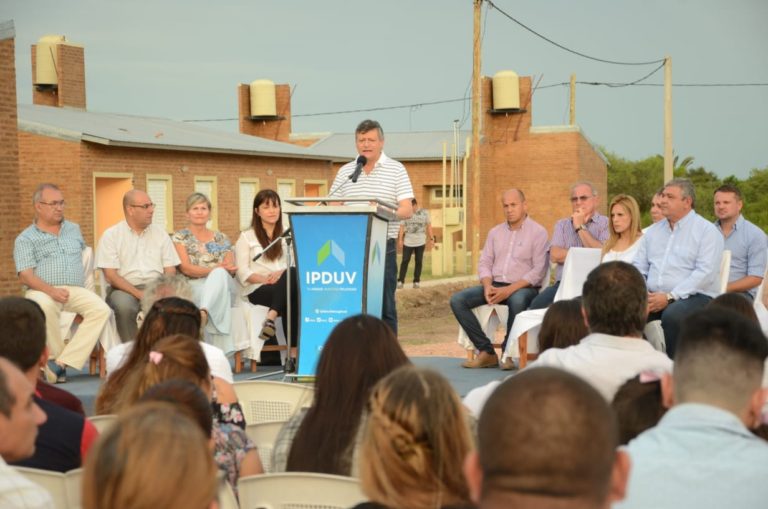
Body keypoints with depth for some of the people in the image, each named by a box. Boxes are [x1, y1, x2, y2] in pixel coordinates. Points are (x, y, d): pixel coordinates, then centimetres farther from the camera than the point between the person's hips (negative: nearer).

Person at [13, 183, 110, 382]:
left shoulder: (74, 229, 23)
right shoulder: (25, 239, 7)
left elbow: (85, 256, 31)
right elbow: (25, 276, -4)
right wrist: (51, 290, -22)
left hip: (76, 290, 4)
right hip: (43, 290, -3)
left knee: (101, 309, -27)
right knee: (45, 306, -40)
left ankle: (61, 363, -32)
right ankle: (57, 355, -20)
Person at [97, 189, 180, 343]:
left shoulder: (160, 233, 14)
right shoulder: (111, 235, 3)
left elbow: (170, 271, 10)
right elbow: (110, 276, -5)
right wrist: (138, 293, -18)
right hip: (124, 289, -2)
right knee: (124, 305, -37)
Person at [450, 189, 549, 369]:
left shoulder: (538, 232, -1)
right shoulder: (495, 232, 17)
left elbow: (539, 270, -11)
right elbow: (484, 263, 13)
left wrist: (509, 289, -21)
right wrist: (487, 286, -10)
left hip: (523, 287, -5)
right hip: (495, 285, 6)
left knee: (517, 300, -41)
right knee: (457, 300, -15)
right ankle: (486, 352, -16)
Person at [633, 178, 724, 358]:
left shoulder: (706, 231, -2)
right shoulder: (654, 231, 17)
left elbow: (705, 272, -13)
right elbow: (639, 267, 15)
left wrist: (669, 297, -19)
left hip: (694, 296, -5)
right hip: (654, 297, 5)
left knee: (672, 315, -37)